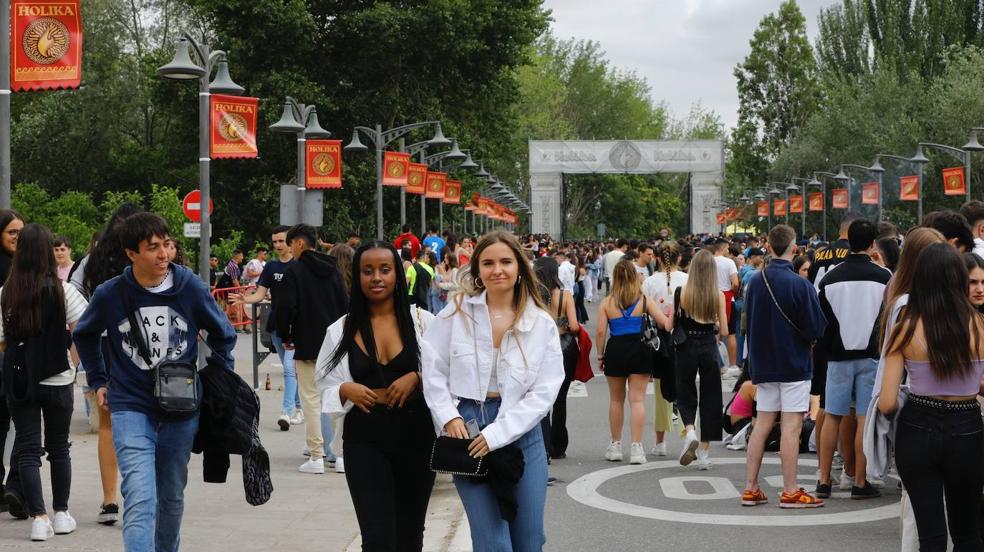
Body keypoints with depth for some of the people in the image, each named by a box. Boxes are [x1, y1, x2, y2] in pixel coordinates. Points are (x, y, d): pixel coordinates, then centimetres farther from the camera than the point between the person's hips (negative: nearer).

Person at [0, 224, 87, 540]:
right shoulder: (62, 290, -9)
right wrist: (75, 360, 6)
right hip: (58, 380, 0)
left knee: (27, 449, 4)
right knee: (58, 448, 14)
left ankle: (39, 517, -7)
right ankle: (61, 514, 22)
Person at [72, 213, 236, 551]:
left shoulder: (190, 287, -6)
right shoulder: (109, 295, -7)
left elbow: (222, 333, 12)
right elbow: (84, 335, 15)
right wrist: (98, 381, 13)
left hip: (182, 409, 2)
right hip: (131, 409, -2)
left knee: (172, 496, 16)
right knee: (140, 499, -17)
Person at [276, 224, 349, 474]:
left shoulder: (294, 271, -10)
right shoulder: (332, 270, 9)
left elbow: (285, 307, -15)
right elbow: (345, 304, 9)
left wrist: (285, 336, 0)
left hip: (307, 345, -6)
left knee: (311, 399, -1)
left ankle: (316, 457, -3)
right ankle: (342, 455, 17)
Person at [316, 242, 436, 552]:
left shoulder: (423, 322, 0)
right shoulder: (341, 330, 4)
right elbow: (325, 390, 9)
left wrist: (417, 378, -14)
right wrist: (345, 390, -12)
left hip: (415, 433, 1)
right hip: (364, 439, 0)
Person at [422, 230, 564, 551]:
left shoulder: (542, 324, -1)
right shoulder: (457, 312, 0)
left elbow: (545, 391, -6)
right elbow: (433, 368, 5)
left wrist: (497, 434, -14)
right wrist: (449, 417, -8)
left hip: (521, 431, 1)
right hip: (468, 427, -1)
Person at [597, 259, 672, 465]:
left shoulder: (606, 303, -1)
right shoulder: (644, 301, -1)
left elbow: (601, 332, -6)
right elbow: (666, 324, -2)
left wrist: (600, 355, 5)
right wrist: (672, 313, 18)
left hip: (615, 350, 0)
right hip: (639, 350, 0)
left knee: (616, 400, 14)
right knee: (637, 399, 1)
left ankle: (615, 446, 21)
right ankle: (636, 447, -6)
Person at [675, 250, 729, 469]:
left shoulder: (683, 292, -8)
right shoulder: (719, 296, -6)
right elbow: (724, 331, -4)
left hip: (686, 347, -1)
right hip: (709, 348, 1)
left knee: (685, 394, 15)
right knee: (709, 397, 9)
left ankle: (689, 431, -14)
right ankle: (704, 453, 10)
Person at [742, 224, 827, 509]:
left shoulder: (755, 282, 1)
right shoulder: (800, 285, -17)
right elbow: (817, 328, -13)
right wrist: (806, 336, 8)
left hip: (762, 363, 6)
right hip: (794, 364, -6)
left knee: (762, 423, 12)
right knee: (791, 426, -2)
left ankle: (750, 488, 13)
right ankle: (790, 492, 1)